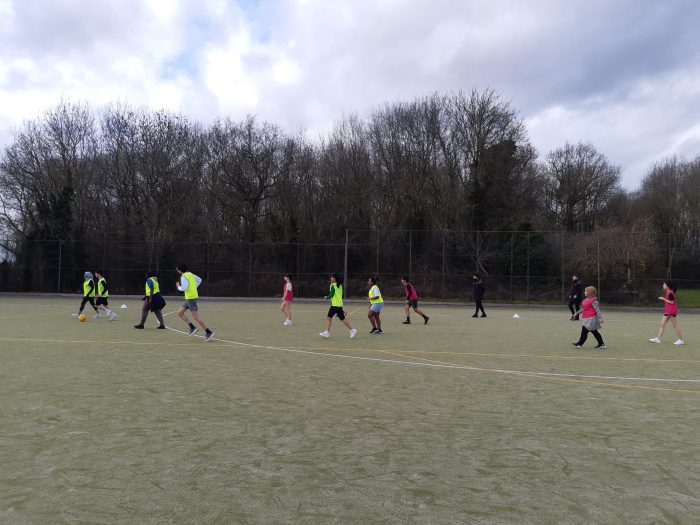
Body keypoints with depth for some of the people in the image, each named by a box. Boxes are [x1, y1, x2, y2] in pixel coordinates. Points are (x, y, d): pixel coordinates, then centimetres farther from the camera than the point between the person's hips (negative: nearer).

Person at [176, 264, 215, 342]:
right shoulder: (190, 274, 12)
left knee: (196, 317, -7)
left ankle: (208, 332, -5)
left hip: (191, 298, -10)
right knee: (180, 312, 13)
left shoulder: (183, 277, -15)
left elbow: (184, 288, -24)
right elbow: (199, 280, 24)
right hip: (188, 298, 10)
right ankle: (192, 327, 10)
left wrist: (178, 287, -3)